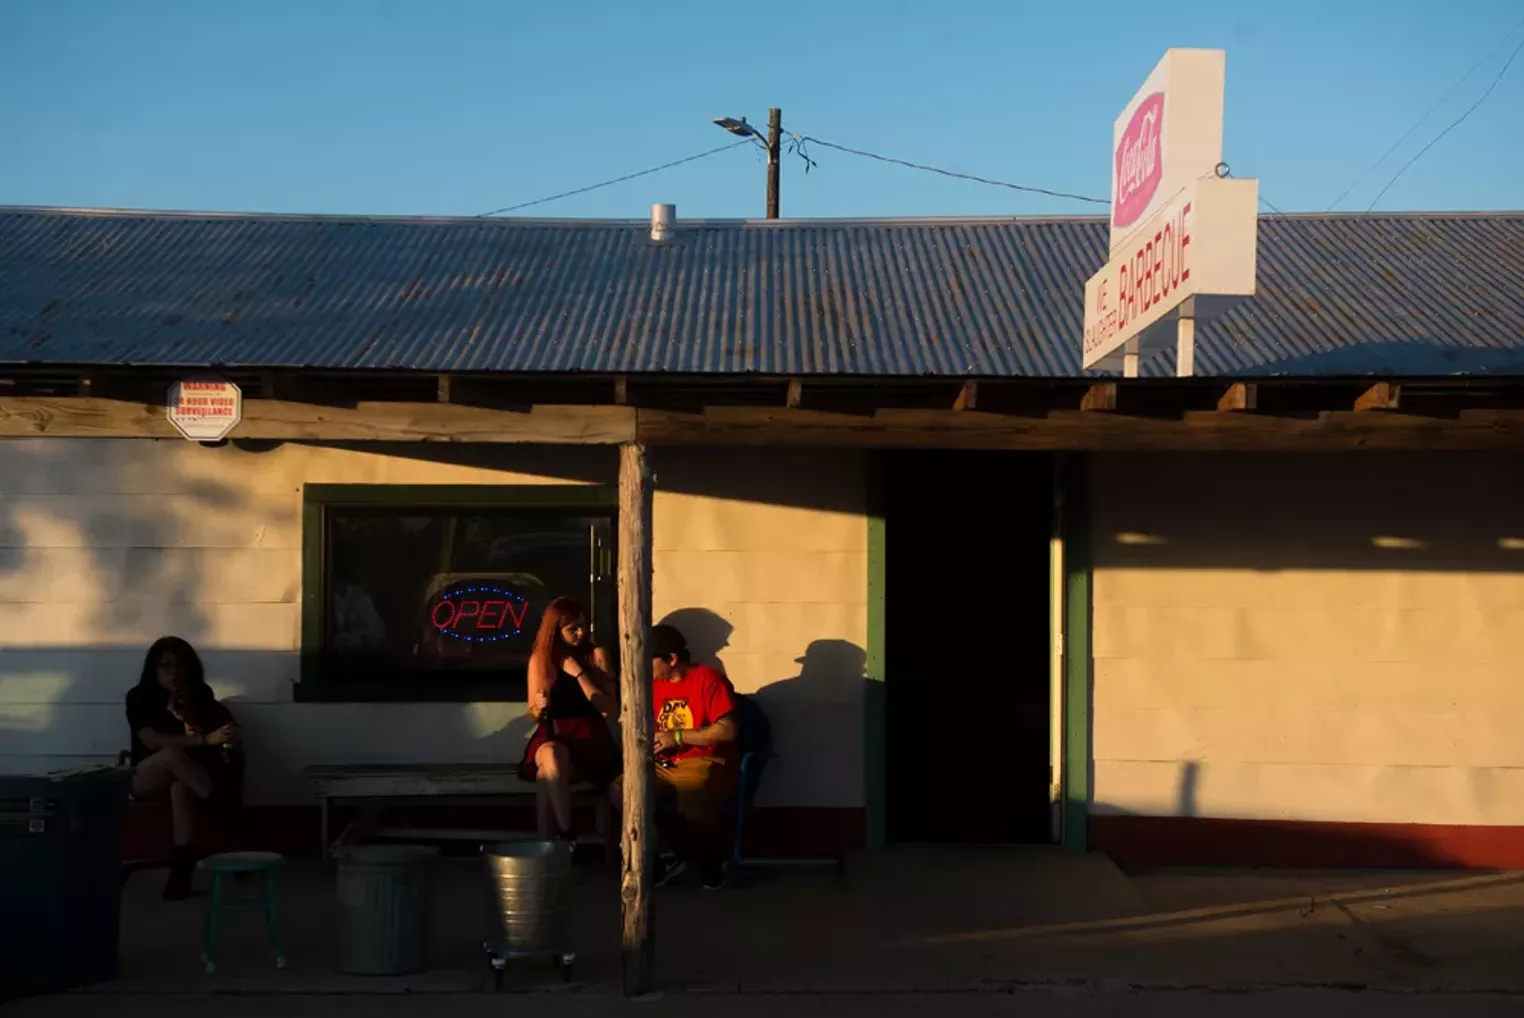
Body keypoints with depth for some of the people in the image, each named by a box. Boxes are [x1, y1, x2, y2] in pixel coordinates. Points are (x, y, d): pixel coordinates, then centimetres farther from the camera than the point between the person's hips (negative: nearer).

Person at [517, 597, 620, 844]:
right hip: (551, 735, 2)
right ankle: (566, 833, -31)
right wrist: (539, 706, -11)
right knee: (551, 756, -38)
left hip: (588, 736, -2)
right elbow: (533, 714, 13)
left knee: (546, 775, -35)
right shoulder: (539, 659, 8)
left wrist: (578, 673, -10)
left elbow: (609, 708, -5)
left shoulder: (596, 655, 3)